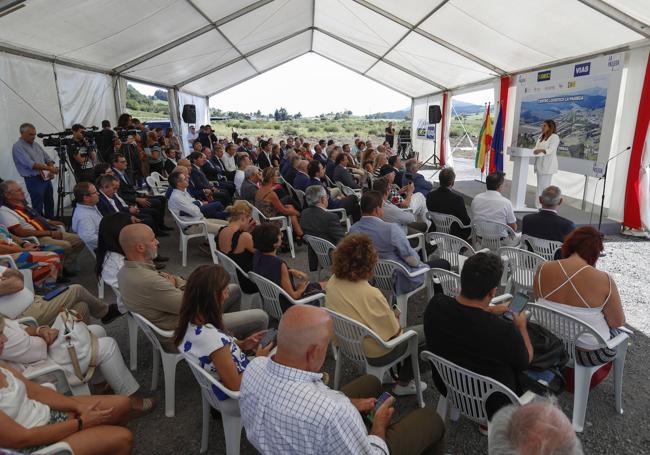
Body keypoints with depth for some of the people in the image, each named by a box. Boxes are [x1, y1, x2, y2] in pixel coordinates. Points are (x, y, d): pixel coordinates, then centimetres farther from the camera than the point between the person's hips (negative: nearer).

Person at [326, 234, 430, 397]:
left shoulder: (333, 282, -14)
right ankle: (403, 383, 23)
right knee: (425, 332, 12)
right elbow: (394, 332, -21)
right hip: (376, 354, -7)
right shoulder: (371, 295, -35)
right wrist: (394, 317, 0)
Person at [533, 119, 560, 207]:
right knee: (539, 185, 10)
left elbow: (551, 150, -16)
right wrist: (533, 150, -4)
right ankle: (538, 204, 15)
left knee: (545, 185, -10)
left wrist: (541, 150, -33)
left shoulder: (554, 137, -6)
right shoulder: (541, 136, 18)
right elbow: (536, 147, 17)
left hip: (548, 165, -8)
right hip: (540, 164, 8)